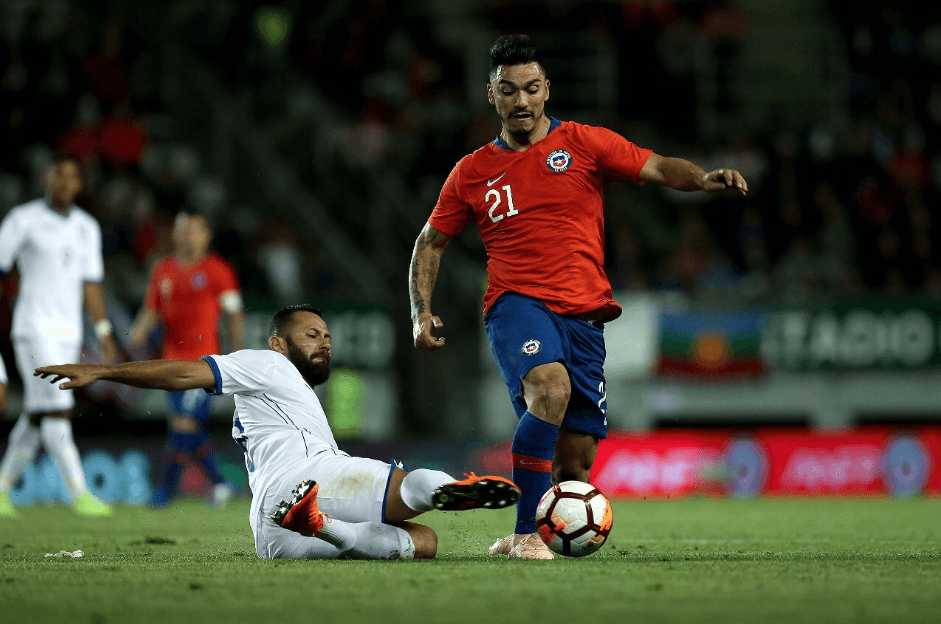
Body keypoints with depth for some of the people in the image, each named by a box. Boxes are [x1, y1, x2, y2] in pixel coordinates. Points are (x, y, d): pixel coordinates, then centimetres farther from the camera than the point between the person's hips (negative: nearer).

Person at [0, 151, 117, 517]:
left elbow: (91, 284, 16)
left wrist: (105, 336, 10)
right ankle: (79, 493, -16)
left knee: (37, 418, 9)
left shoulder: (87, 228, 12)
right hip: (34, 331, -6)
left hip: (69, 335, 6)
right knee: (57, 410, -14)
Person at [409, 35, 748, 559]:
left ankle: (531, 536, 26)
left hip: (584, 316, 2)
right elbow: (431, 243, 21)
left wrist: (703, 179, -22)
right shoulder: (473, 172, 12)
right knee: (551, 387, -35)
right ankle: (526, 534, -31)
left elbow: (659, 169, -1)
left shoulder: (584, 144, 8)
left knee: (577, 464, 0)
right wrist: (422, 310, 7)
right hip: (517, 304, -2)